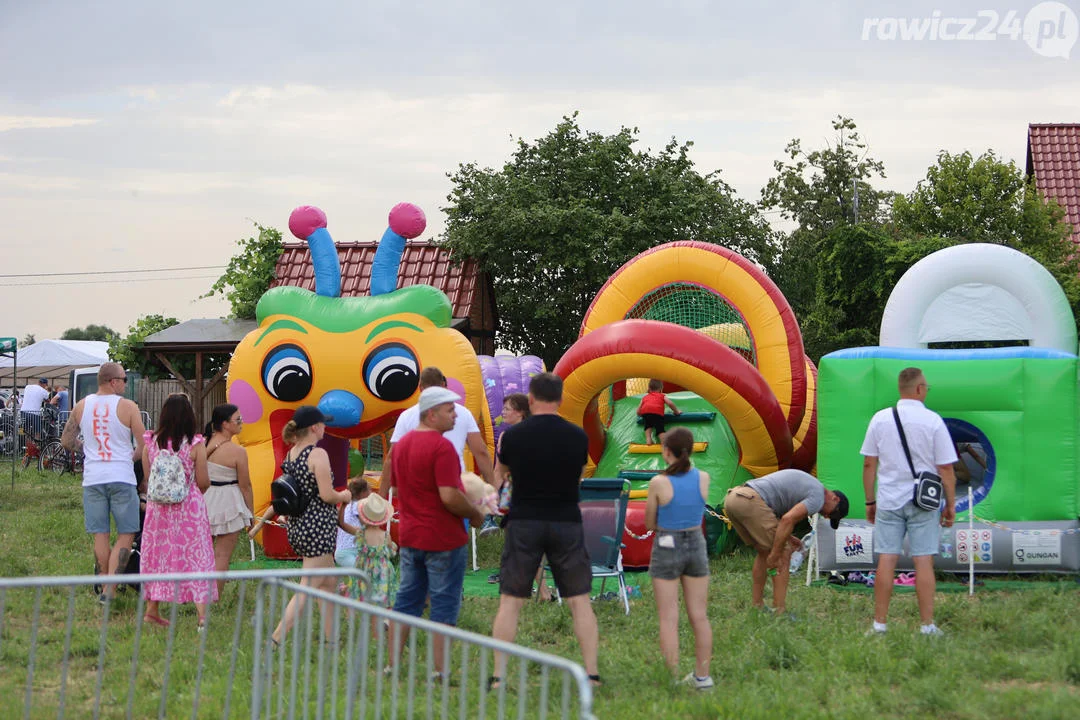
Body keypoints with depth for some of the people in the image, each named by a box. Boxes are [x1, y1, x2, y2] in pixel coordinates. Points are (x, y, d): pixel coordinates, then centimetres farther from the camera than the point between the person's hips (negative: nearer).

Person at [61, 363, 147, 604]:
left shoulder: (81, 406, 5)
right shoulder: (127, 407, -7)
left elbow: (66, 442, 10)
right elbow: (144, 446, -7)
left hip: (92, 478, 4)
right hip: (122, 478, -4)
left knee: (100, 535, 9)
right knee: (126, 535, 3)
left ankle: (107, 584, 15)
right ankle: (110, 586, -8)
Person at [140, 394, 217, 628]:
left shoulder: (151, 442, -2)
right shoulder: (195, 444, -12)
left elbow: (147, 477, 6)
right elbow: (203, 482, -9)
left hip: (158, 507, 4)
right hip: (189, 509, -4)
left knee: (157, 555, 15)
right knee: (195, 557, -1)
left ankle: (152, 609, 25)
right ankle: (202, 615, -7)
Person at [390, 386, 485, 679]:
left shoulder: (402, 444, 10)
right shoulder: (441, 447, -19)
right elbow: (449, 496, -25)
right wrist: (475, 513, -10)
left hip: (409, 535, 8)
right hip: (443, 538, -8)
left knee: (407, 600, 14)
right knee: (444, 603, 0)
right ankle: (439, 671, 1)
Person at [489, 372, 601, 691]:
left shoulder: (513, 436, -5)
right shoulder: (577, 436, -2)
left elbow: (500, 474, 13)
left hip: (524, 523, -1)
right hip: (567, 523, 1)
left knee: (510, 601, 5)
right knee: (580, 600, 8)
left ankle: (498, 676, 0)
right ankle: (592, 673, 4)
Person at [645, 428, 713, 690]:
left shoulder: (659, 483, -16)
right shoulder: (703, 478, -5)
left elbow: (649, 524, -4)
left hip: (666, 548, -4)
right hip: (696, 544, 4)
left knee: (668, 619, 2)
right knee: (699, 615, 12)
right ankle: (702, 676, 18)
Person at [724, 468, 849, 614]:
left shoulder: (807, 484, 29)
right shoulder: (817, 497, -1)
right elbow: (788, 519, -15)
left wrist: (787, 537, 26)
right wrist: (775, 554, -11)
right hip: (750, 502, -9)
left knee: (764, 552, 23)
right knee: (784, 553, 1)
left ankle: (757, 605, 24)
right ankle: (779, 610, 0)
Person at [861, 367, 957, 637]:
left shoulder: (880, 419, 3)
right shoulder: (933, 421, -5)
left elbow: (869, 464, 5)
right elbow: (946, 468, -4)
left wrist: (870, 501, 13)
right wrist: (950, 504, 5)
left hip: (888, 501, 2)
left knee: (886, 562, 2)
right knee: (923, 562, 0)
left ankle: (879, 624, 4)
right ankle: (927, 625, 1)